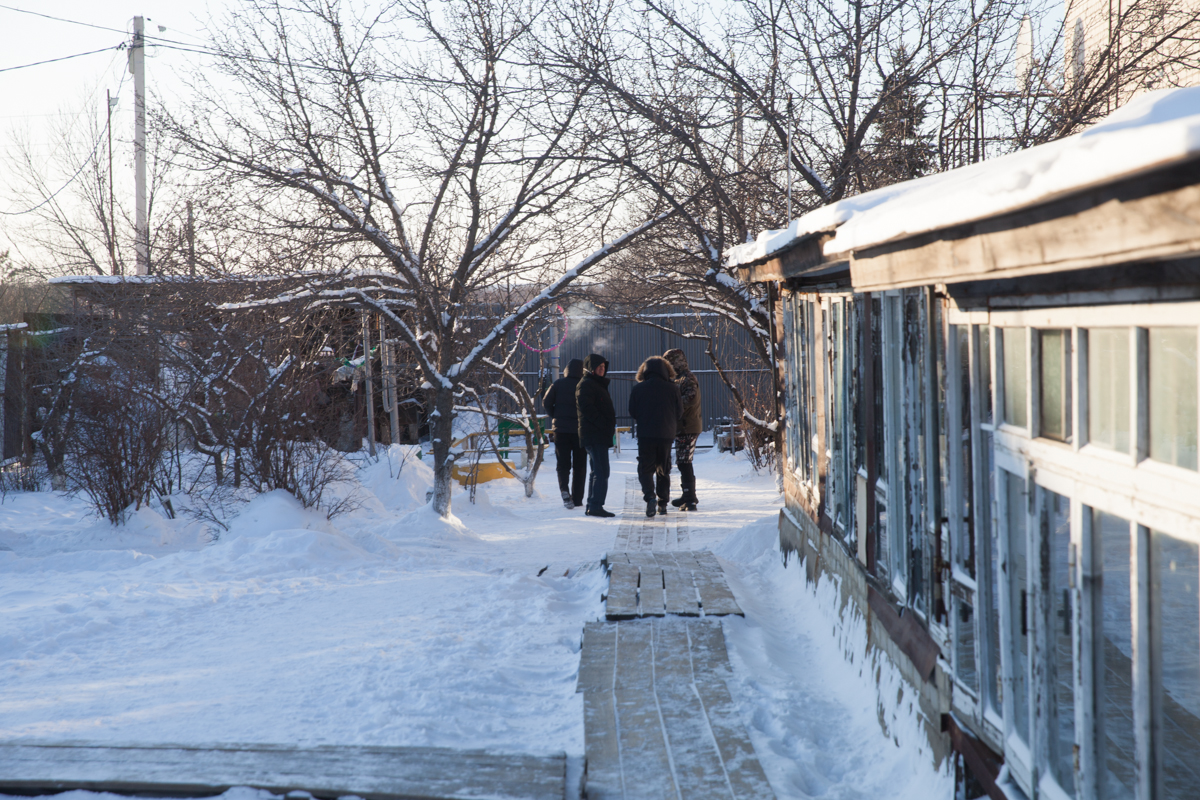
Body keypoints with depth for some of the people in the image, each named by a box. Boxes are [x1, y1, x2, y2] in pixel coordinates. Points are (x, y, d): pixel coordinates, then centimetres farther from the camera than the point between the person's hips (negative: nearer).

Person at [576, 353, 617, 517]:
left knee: (596, 471, 14)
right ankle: (595, 506, -15)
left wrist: (610, 426, 11)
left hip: (599, 435, 11)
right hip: (594, 435, -11)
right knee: (601, 471, -14)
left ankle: (591, 506, 19)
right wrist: (605, 425, -20)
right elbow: (586, 408, -21)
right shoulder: (586, 384, -10)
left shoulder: (597, 384, 22)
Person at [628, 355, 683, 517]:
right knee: (663, 469, 14)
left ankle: (649, 496, -21)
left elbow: (632, 412, 3)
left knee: (645, 468, 3)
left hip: (645, 434, -1)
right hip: (667, 435, 1)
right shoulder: (672, 389, -3)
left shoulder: (638, 389, -4)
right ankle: (663, 502, 15)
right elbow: (679, 412, 3)